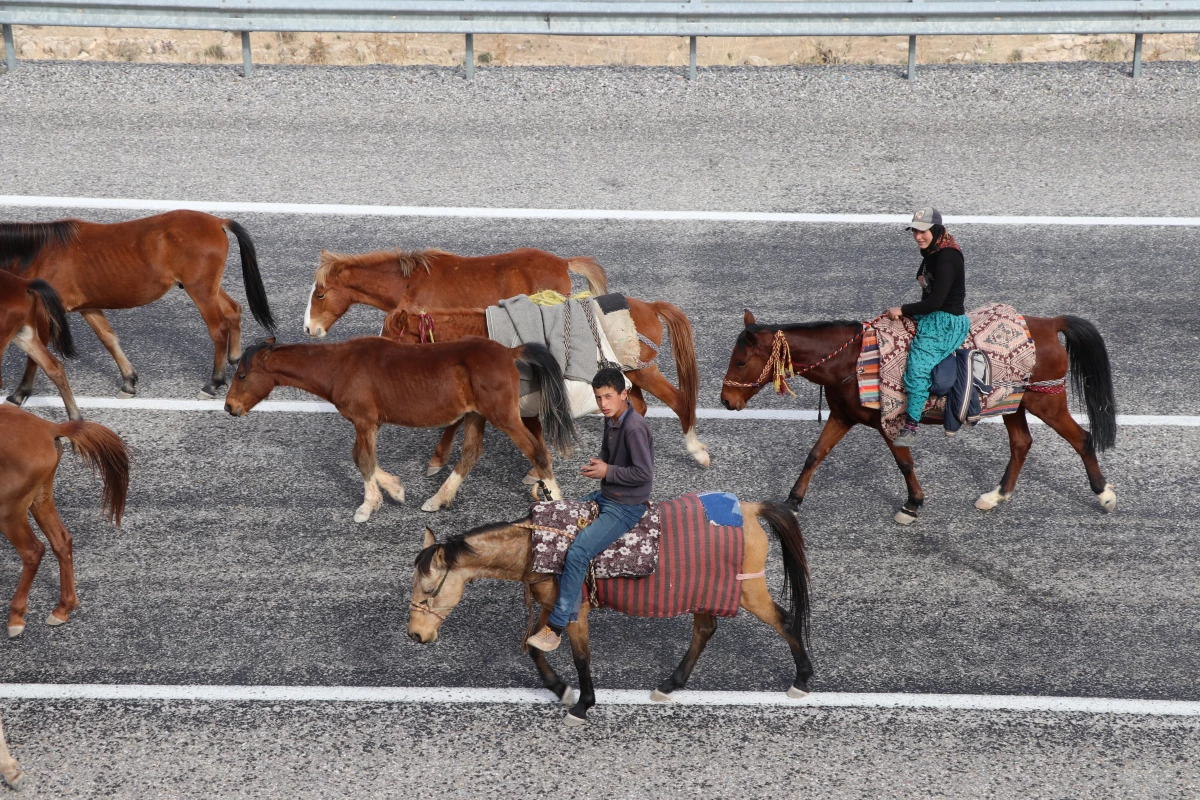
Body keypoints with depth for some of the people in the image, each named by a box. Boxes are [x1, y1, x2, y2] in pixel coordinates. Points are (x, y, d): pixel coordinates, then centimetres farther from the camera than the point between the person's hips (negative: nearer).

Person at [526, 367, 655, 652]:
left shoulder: (634, 428, -24)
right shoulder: (611, 420, 4)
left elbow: (645, 473, -25)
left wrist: (607, 471, -19)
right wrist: (596, 466, 0)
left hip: (626, 507, -10)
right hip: (605, 495, 10)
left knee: (577, 553, -21)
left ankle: (556, 626, -13)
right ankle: (570, 605, 21)